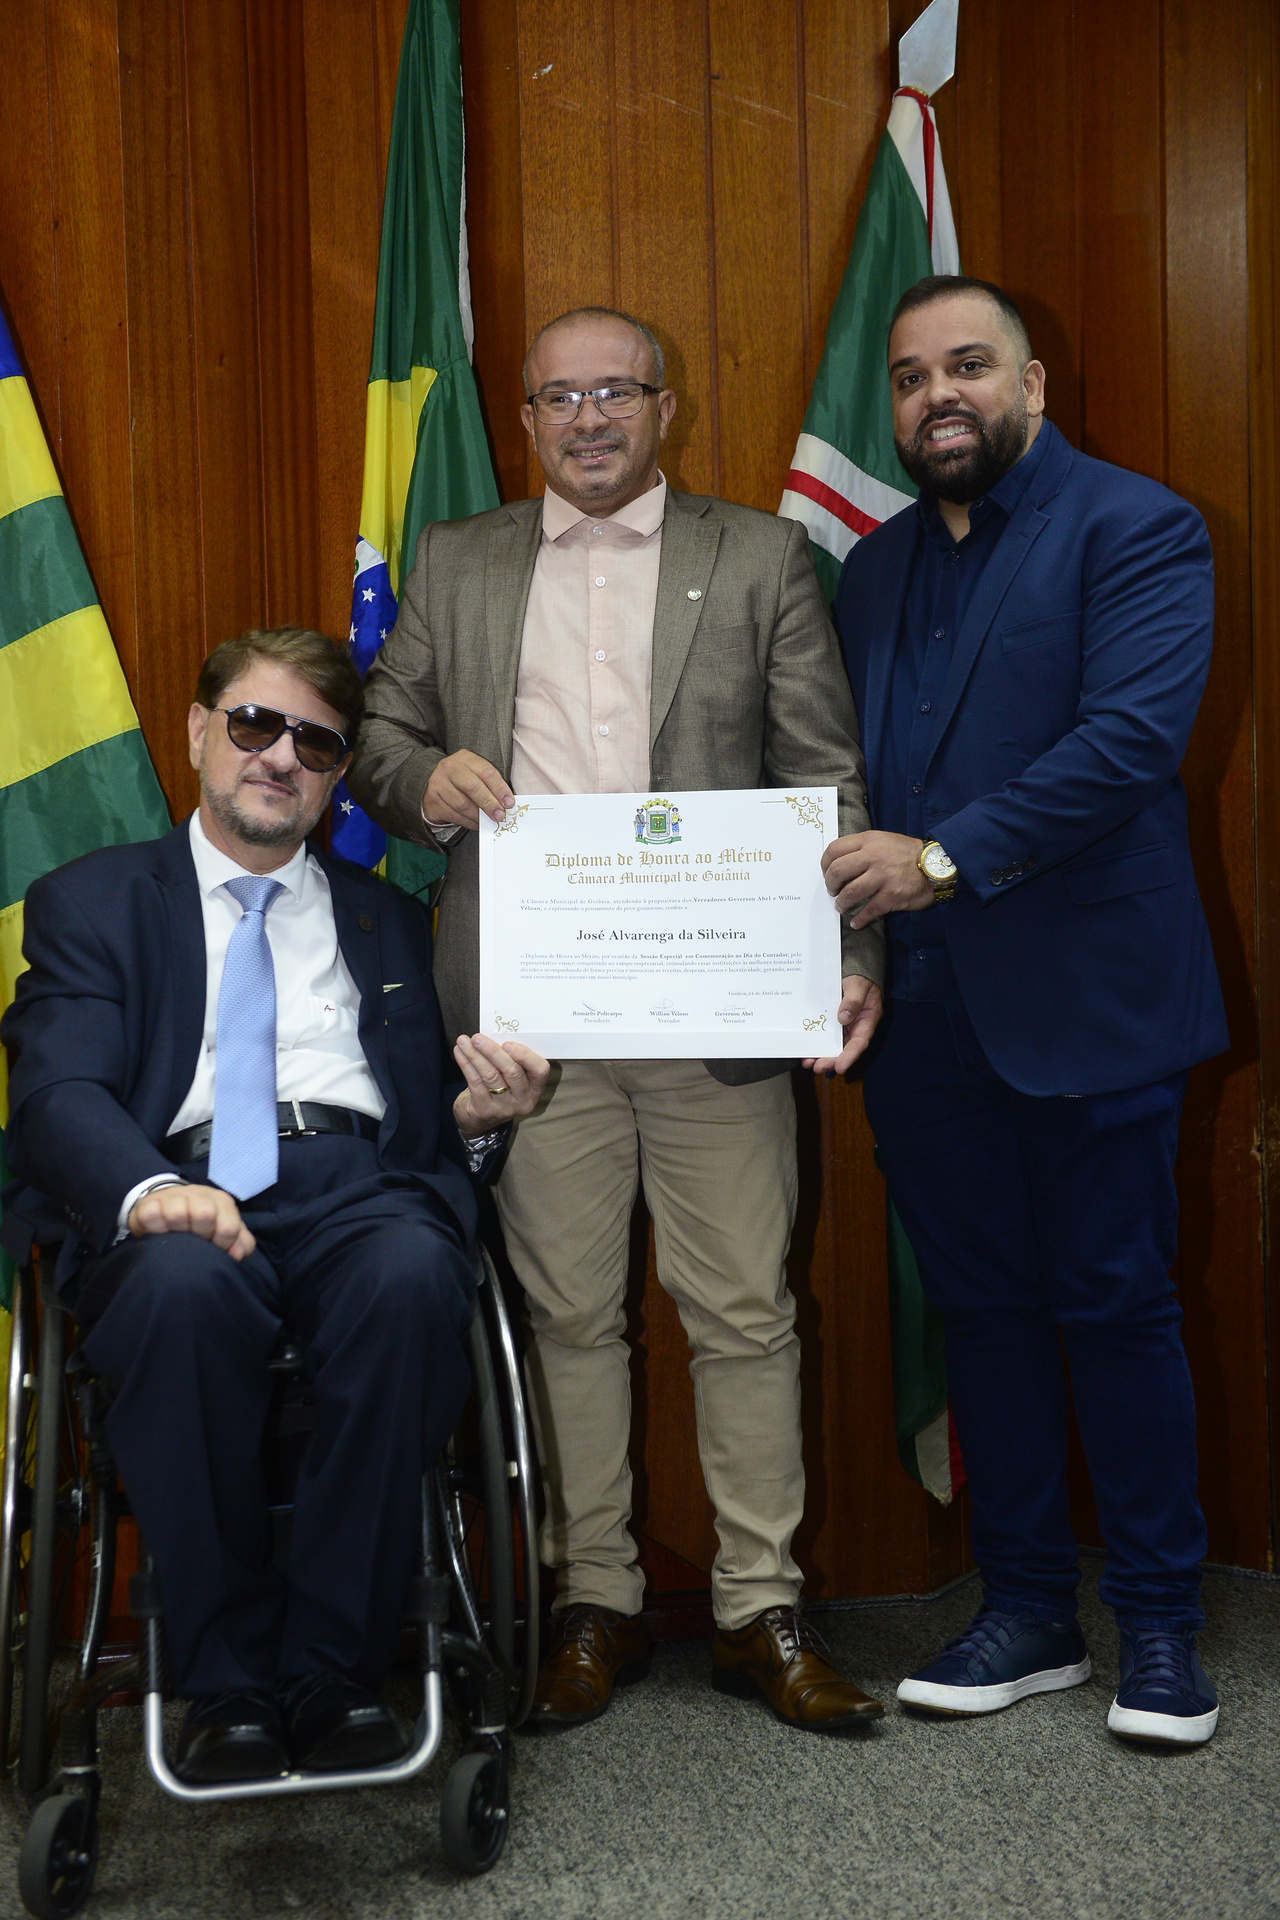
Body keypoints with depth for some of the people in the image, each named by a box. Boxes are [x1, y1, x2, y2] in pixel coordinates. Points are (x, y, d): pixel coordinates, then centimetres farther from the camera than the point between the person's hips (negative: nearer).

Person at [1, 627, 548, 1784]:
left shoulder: (386, 918, 28)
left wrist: (478, 1116, -3)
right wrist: (146, 1190, -22)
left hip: (357, 1186, 2)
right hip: (179, 1197, -1)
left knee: (413, 1276, -34)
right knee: (183, 1287, -37)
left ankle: (335, 1674, -21)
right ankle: (230, 1685, -20)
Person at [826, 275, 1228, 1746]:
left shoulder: (1134, 530, -4)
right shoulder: (876, 566, 16)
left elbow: (1133, 732, -17)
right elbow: (843, 767, 16)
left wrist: (947, 856, -23)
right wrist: (840, 925, 0)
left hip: (1082, 1001, -5)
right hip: (922, 1006, 6)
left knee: (1114, 1305, 3)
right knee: (981, 1307, 11)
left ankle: (1160, 1624, 18)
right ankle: (1026, 1608, 24)